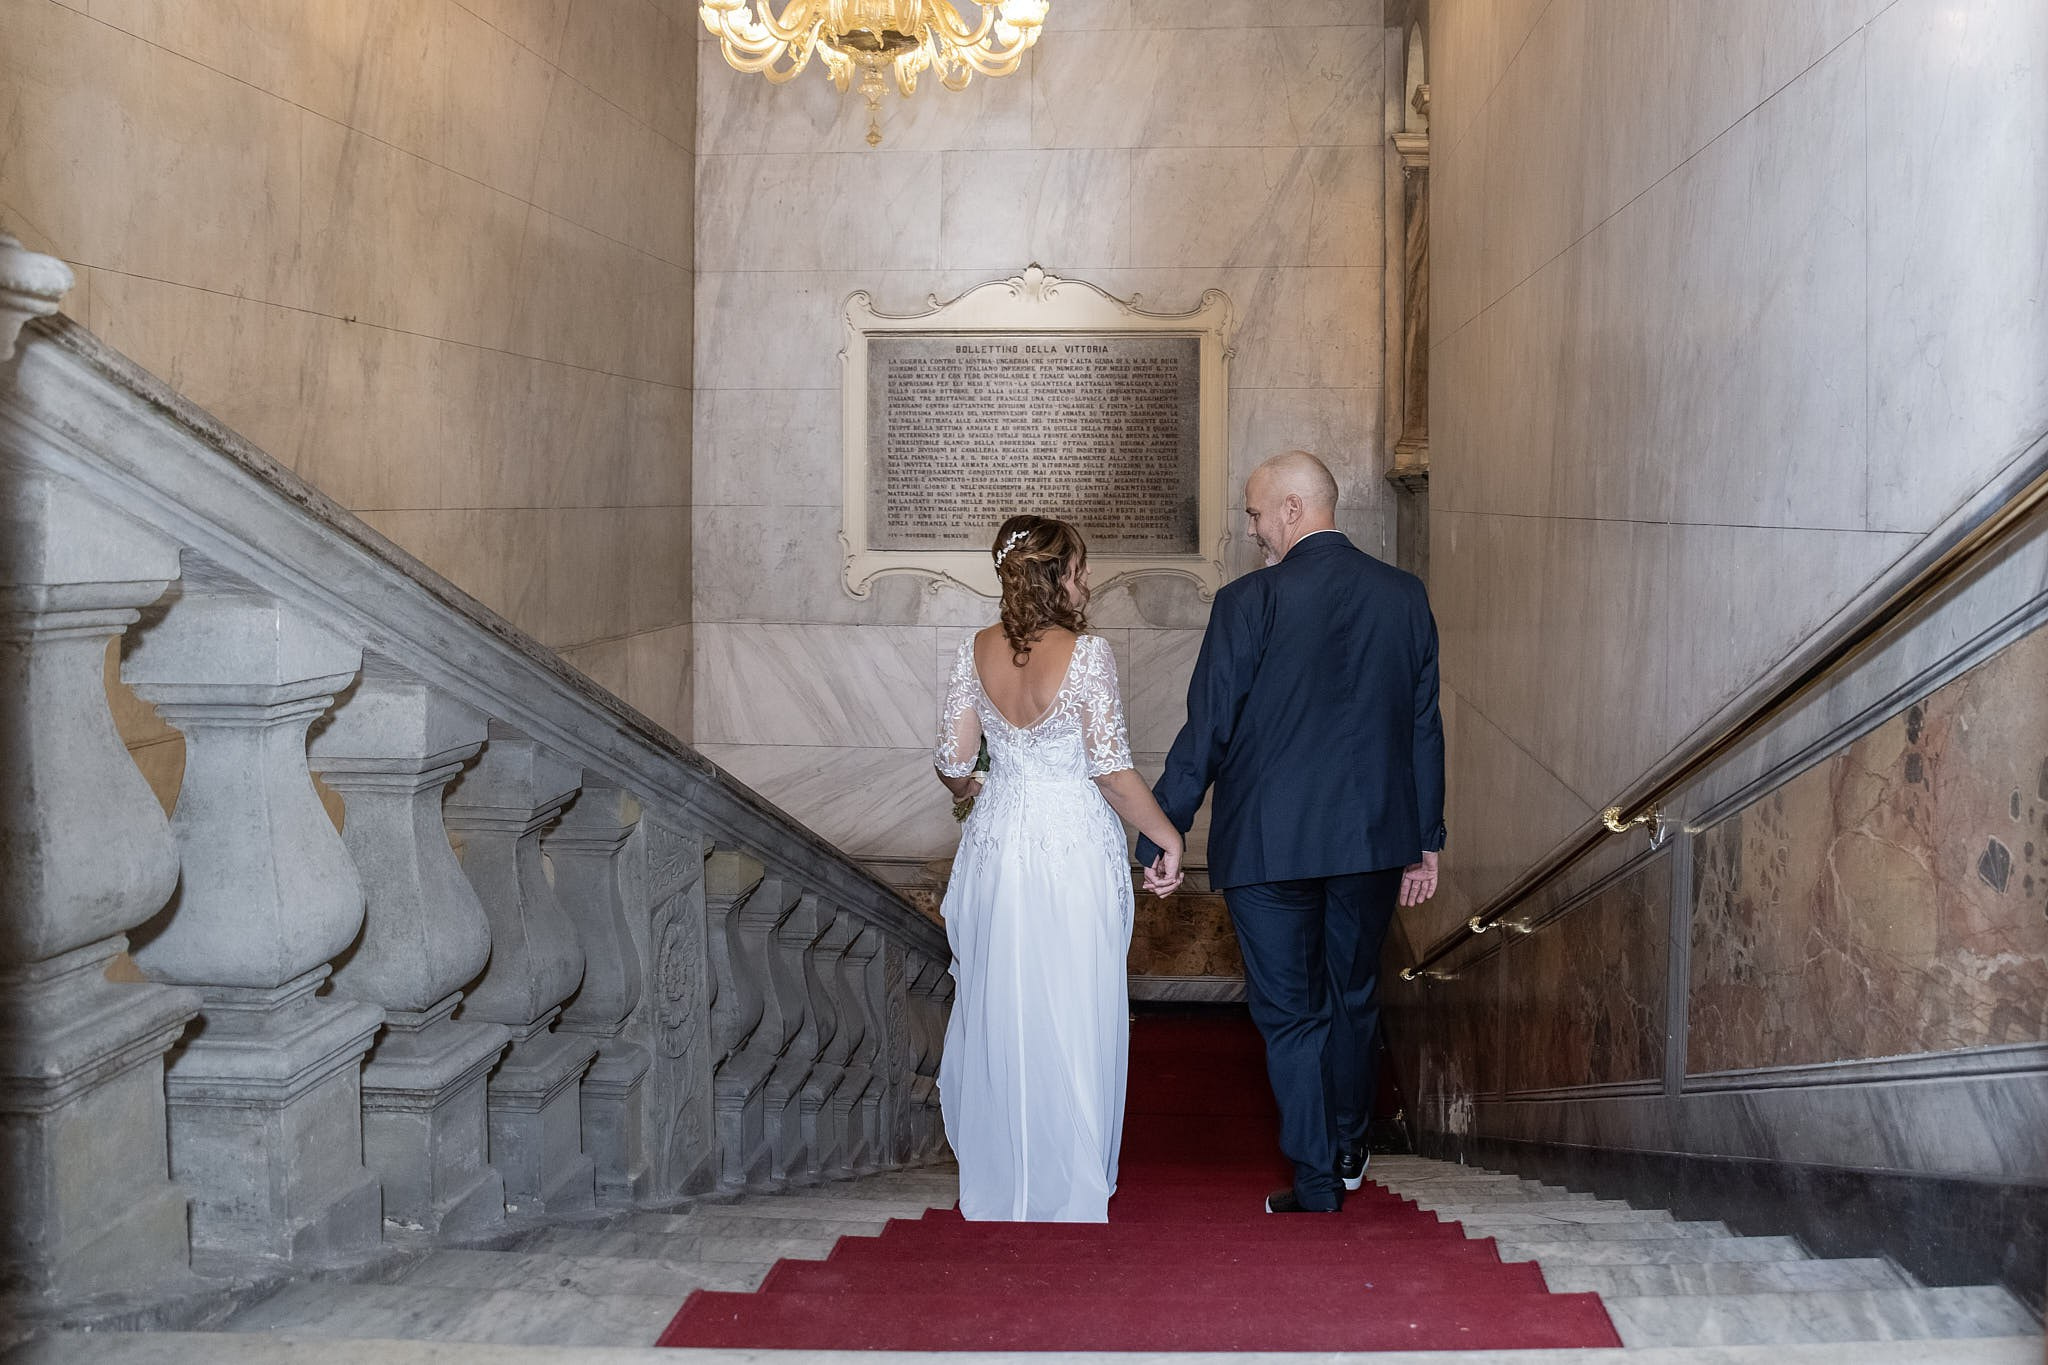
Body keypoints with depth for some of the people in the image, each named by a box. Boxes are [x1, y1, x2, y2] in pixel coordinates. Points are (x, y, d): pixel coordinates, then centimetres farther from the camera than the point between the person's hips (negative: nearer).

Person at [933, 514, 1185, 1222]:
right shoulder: (1087, 654, -15)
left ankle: (994, 1181, 29)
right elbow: (1112, 771, -17)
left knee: (995, 1010, 16)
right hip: (1074, 848, -4)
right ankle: (1070, 1188, 18)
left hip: (996, 845, 4)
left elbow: (953, 764, 2)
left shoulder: (976, 652, -2)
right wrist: (1168, 837, -5)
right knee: (1071, 1017, 8)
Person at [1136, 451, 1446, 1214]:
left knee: (1289, 1011, 6)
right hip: (1373, 837, 5)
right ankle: (1348, 1149, 37)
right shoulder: (1404, 596, 2)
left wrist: (1163, 836, -3)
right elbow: (1423, 727, 7)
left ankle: (1316, 1183, 10)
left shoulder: (1250, 602, -13)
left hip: (1268, 840, -5)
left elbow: (1206, 730, -11)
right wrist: (1425, 841, 14)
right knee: (1354, 995, 21)